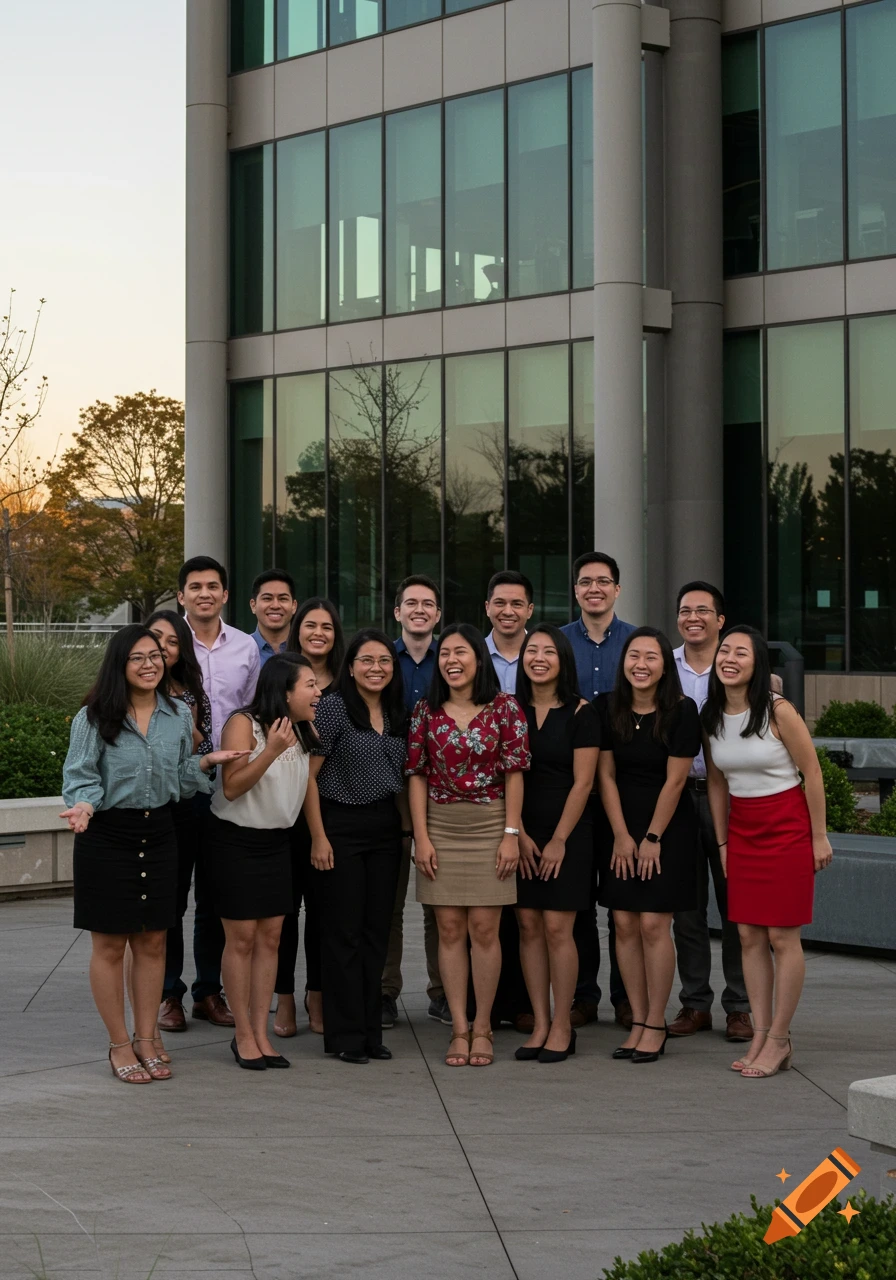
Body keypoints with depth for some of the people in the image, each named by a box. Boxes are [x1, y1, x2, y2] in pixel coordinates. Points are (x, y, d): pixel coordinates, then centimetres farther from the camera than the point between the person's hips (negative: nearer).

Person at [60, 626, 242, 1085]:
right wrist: (84, 807, -29)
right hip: (107, 837, -4)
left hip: (157, 833, 4)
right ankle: (120, 1045, 14)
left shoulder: (178, 716, 5)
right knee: (110, 944, 3)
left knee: (152, 943, 8)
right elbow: (81, 778, -9)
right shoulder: (94, 718, -9)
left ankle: (146, 1040, 19)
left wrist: (207, 761, -5)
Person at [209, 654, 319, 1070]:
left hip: (277, 840, 6)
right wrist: (270, 752, -30)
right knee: (242, 938, -3)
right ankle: (243, 1035, 6)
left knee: (270, 937, 5)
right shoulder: (243, 724, -16)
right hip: (235, 840, -6)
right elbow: (231, 788, -22)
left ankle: (261, 1032, 11)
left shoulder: (303, 730, 5)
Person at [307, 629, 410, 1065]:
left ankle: (371, 1032, 15)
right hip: (341, 827, -6)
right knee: (343, 931, -2)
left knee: (376, 931, 8)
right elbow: (310, 774, -10)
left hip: (385, 831, 6)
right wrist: (319, 837, -13)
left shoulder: (398, 716, 10)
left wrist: (408, 827, 10)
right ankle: (345, 1035, 5)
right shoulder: (334, 708, -8)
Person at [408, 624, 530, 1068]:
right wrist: (421, 837, -3)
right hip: (441, 829, 2)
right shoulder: (426, 711, 4)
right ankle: (459, 1028, 7)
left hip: (489, 828, -2)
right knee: (449, 929, 3)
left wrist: (511, 834, -7)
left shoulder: (504, 708, -1)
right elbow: (417, 775, 4)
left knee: (483, 928, -2)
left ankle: (482, 1027, 7)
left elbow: (514, 774, -2)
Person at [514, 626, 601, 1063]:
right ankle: (540, 1024, 8)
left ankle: (562, 1027, 2)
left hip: (568, 833, -3)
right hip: (523, 834, 3)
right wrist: (519, 835, -5)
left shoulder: (580, 713, -4)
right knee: (528, 925, 2)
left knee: (556, 927, -6)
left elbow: (582, 782, -6)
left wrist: (559, 840, -9)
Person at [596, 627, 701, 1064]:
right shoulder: (607, 708, -1)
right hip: (621, 827, 3)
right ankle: (638, 1022, 8)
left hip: (668, 827, -3)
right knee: (625, 925, 1)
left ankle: (656, 1025, 2)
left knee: (653, 925, -7)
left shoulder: (682, 710, -11)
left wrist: (652, 838, -9)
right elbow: (606, 775, 1)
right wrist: (621, 835, -3)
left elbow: (674, 780, -10)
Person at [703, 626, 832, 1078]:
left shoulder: (778, 711, -15)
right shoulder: (711, 716, 1)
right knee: (748, 936, 4)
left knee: (782, 936, -3)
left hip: (786, 828, -5)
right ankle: (761, 1034, 10)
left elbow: (812, 773, -10)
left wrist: (819, 837, -8)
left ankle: (779, 1041, 3)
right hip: (741, 829, 6)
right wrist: (722, 841, 9)